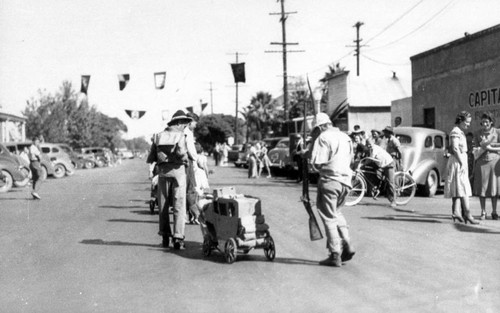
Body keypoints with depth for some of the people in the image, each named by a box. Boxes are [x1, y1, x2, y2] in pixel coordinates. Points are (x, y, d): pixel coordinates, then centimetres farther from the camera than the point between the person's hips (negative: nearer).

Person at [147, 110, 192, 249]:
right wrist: (185, 159, -2)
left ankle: (165, 237, 19)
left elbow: (150, 159, 6)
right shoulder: (180, 135, -4)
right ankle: (178, 238, -5)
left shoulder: (158, 136, 9)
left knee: (163, 205, 13)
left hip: (162, 171, 4)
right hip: (177, 170, -4)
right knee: (179, 206, 0)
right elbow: (181, 151, -22)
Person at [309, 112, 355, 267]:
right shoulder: (345, 137, 13)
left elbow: (317, 163, -15)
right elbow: (349, 158, 17)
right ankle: (347, 244, 16)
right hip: (346, 180, 7)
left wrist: (320, 168, 5)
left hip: (330, 180, -7)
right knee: (336, 212, 24)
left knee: (329, 217, 2)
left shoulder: (323, 137, -10)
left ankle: (335, 255, 3)